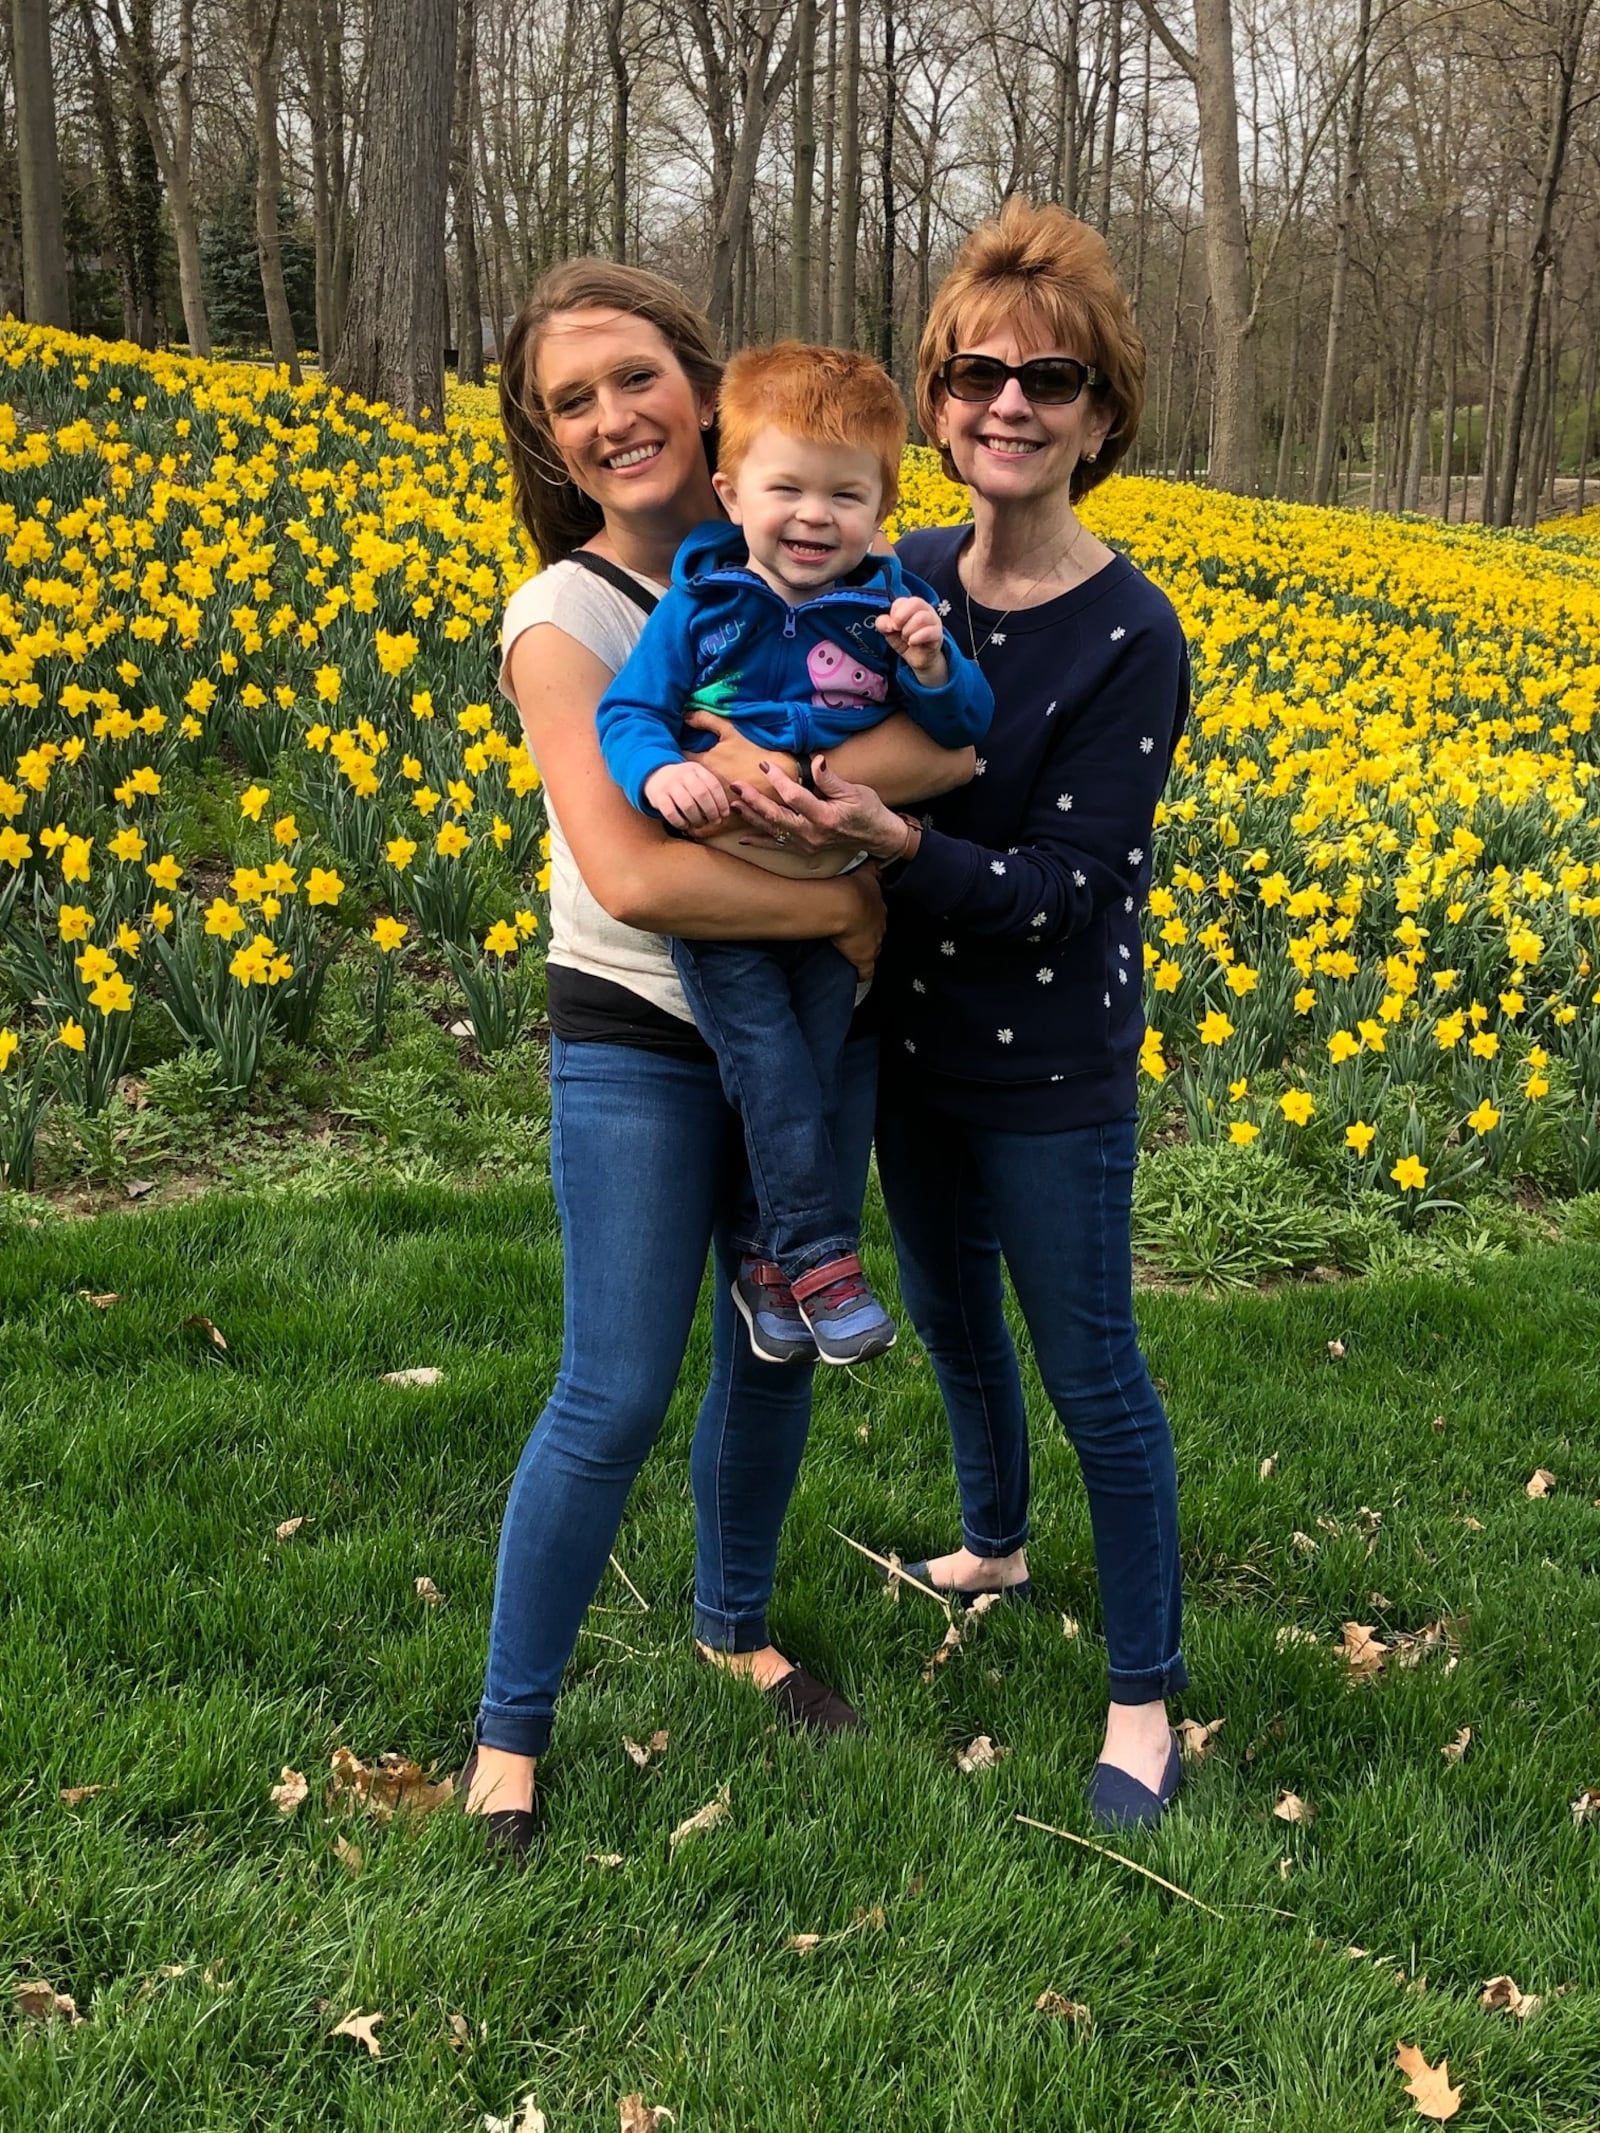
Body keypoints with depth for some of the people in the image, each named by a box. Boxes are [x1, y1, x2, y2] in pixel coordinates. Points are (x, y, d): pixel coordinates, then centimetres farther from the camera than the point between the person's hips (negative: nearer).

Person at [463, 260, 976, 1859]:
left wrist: (801, 767, -34)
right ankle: (508, 1725, 18)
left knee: (776, 1351, 17)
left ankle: (733, 1620, 42)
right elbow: (627, 877, -26)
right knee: (615, 1398, -2)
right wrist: (841, 902, -19)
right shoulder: (563, 615, -14)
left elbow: (953, 742, -16)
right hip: (639, 1044, -4)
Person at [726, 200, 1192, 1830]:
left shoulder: (1130, 637, -19)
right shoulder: (900, 576, -2)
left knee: (1092, 1375, 5)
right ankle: (994, 1546, 51)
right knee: (946, 1313, 24)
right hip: (910, 1039, 7)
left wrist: (892, 839, -35)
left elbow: (1066, 887, -21)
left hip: (1052, 1072, -6)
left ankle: (1144, 1698, 23)